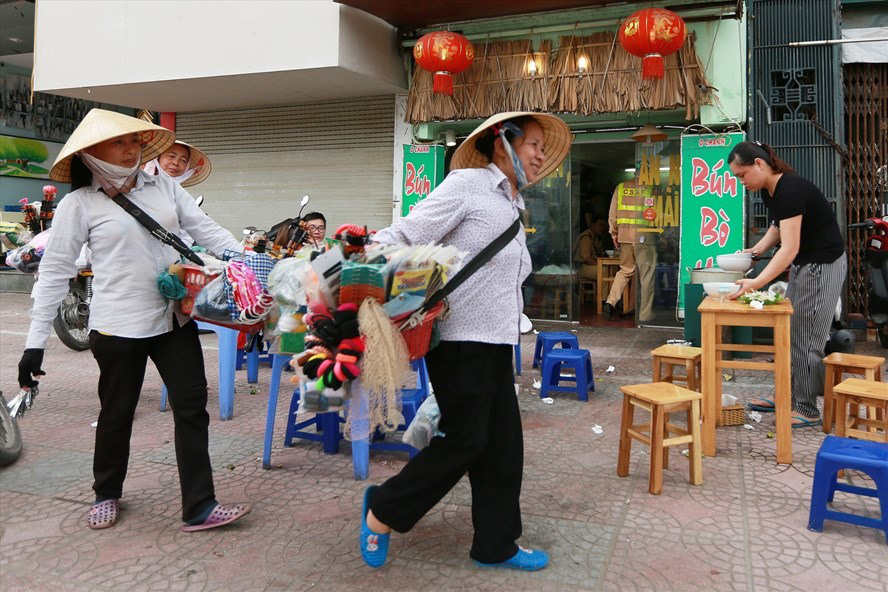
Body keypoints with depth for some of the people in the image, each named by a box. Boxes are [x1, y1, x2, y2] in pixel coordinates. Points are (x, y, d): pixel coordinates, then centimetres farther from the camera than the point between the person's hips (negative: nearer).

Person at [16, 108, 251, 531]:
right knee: (117, 413, 12)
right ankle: (106, 494, 38)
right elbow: (55, 271, -3)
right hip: (117, 326, -3)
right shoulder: (79, 204, -4)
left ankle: (199, 508, 11)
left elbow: (207, 230, 5)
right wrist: (36, 340, -6)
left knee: (191, 407, 2)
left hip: (175, 319, 3)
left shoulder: (164, 186, 6)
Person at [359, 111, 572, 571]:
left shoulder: (513, 206, 19)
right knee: (465, 439, -3)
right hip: (461, 339, -9)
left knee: (503, 443, 10)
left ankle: (495, 544, 25)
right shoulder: (466, 184, -8)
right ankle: (382, 511, 17)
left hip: (495, 342, 9)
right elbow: (407, 237, -15)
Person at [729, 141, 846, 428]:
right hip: (802, 264, 10)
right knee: (790, 334, 13)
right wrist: (757, 249, 3)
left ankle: (807, 410, 7)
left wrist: (756, 283, -39)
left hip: (822, 265, -10)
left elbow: (789, 248, -32)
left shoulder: (790, 189, -26)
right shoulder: (769, 190, 2)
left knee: (806, 338, -4)